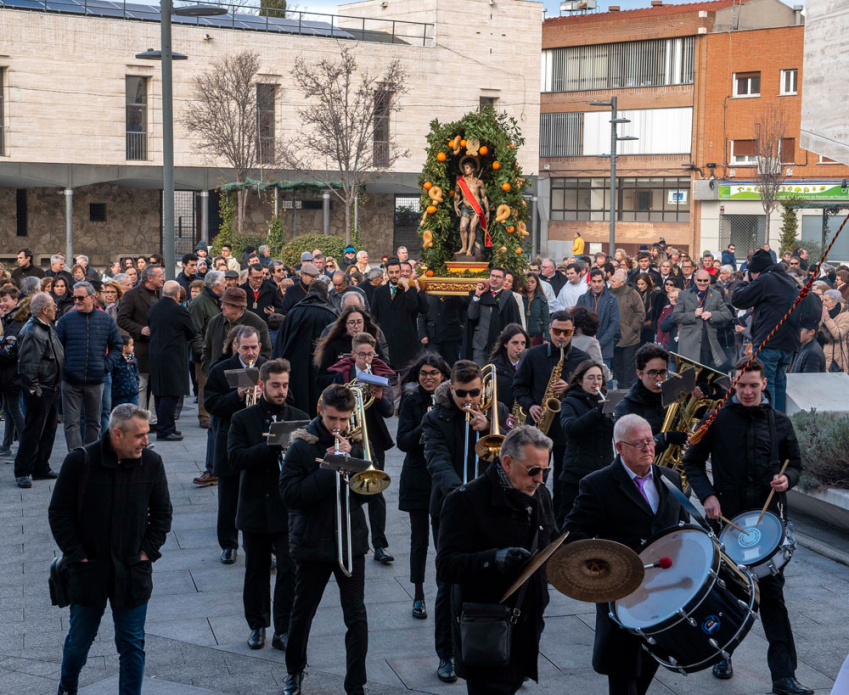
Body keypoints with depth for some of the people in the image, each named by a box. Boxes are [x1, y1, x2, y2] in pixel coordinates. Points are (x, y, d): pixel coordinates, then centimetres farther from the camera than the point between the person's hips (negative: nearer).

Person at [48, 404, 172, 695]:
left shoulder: (151, 463, -5)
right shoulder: (79, 461, -13)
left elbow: (162, 512, 6)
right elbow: (58, 513, -6)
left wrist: (149, 551, -2)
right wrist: (77, 556, -9)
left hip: (133, 572, 1)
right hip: (89, 570, -1)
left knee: (132, 644, 7)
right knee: (79, 639, 16)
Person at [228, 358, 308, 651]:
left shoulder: (300, 418, 5)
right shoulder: (242, 419, 0)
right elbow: (236, 458, -14)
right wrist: (274, 445, -24)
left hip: (288, 509, 0)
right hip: (255, 507, 0)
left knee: (289, 570, -3)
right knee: (256, 571, 12)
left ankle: (283, 630, 7)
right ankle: (257, 625, 27)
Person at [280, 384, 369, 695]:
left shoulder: (357, 443, 0)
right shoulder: (302, 445, -8)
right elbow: (290, 495, -16)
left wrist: (351, 457, -18)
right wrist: (330, 468, -22)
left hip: (351, 541, 1)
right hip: (312, 542, -1)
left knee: (356, 615, -1)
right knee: (302, 612, 14)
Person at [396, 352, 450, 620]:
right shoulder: (412, 402, -1)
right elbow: (402, 442, -8)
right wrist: (425, 425, -22)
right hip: (418, 479, 0)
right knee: (419, 540, 7)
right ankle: (418, 596, 19)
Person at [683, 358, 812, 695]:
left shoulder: (780, 422, 4)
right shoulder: (717, 420, -2)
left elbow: (795, 462, 14)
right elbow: (693, 462, 3)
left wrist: (787, 478, -9)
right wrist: (707, 495, -11)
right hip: (726, 516, 0)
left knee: (772, 594, -2)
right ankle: (721, 654, 34)